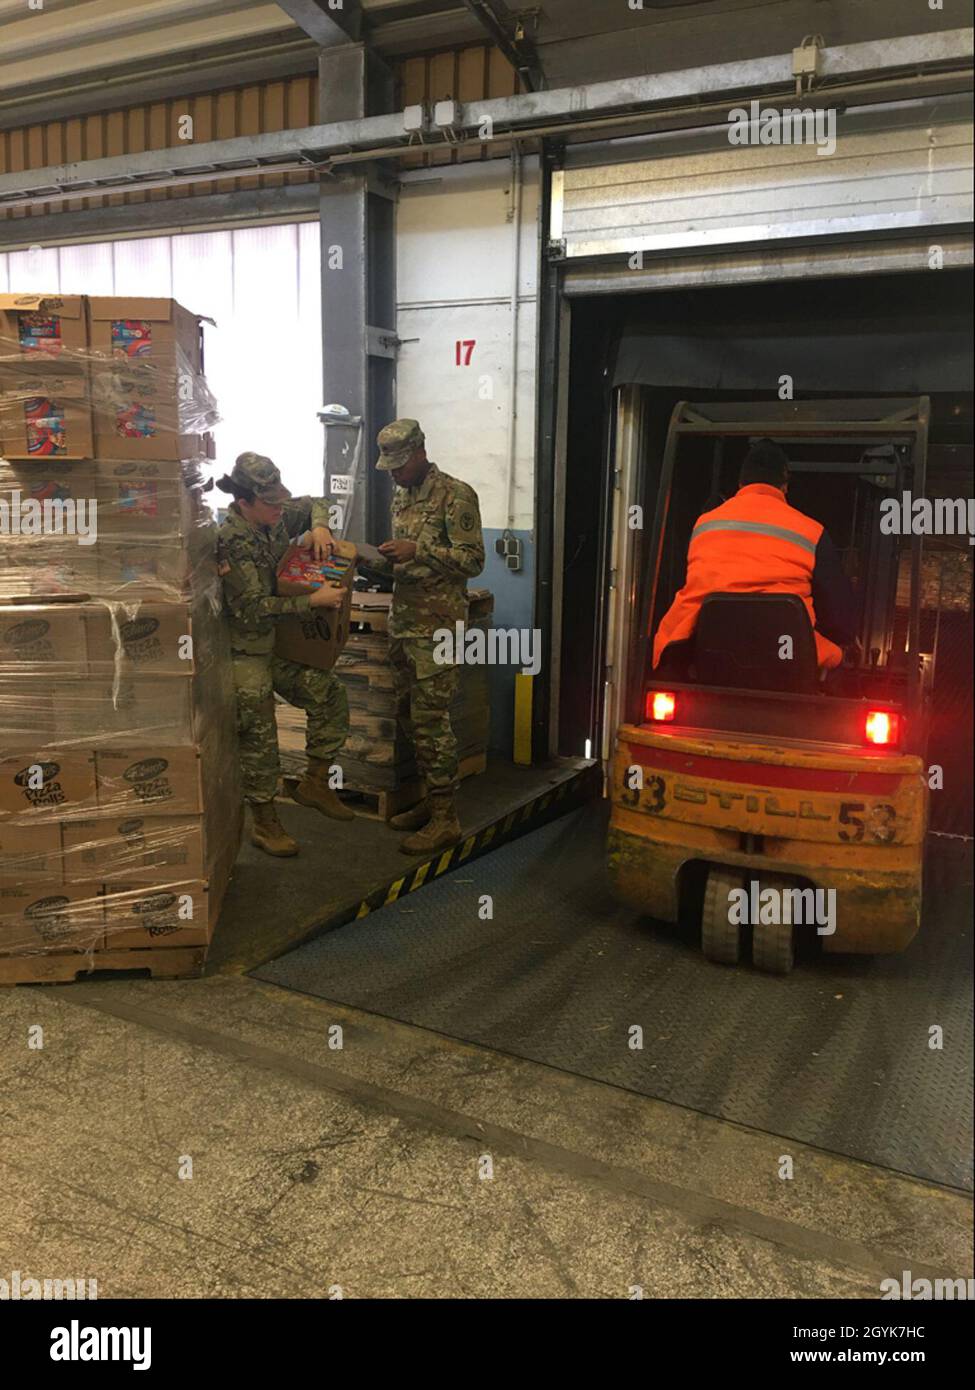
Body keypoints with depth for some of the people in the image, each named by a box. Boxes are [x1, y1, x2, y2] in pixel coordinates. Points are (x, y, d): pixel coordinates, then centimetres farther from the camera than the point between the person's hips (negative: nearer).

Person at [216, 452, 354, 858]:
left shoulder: (275, 518, -1)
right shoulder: (230, 541, -23)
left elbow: (315, 503, 19)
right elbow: (252, 608, -26)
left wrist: (319, 527, -4)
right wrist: (313, 601, -25)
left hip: (282, 642, 8)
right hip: (246, 653, -8)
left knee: (330, 695, 5)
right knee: (259, 736, -3)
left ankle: (314, 783, 21)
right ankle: (264, 822, 12)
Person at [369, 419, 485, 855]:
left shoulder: (455, 495, -10)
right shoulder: (401, 496, 16)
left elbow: (473, 561, -14)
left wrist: (417, 549, -21)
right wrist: (384, 560, 2)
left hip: (437, 622, -8)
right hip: (403, 619, 9)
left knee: (430, 718, -7)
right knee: (408, 714, 12)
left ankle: (445, 818, 1)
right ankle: (429, 799, 24)